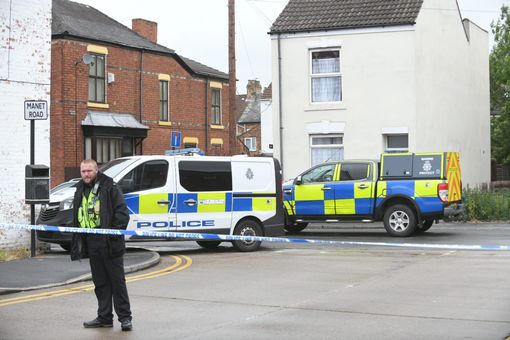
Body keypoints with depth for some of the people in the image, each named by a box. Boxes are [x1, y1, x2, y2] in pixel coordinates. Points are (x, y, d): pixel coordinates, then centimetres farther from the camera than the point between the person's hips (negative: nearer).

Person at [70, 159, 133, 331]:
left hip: (109, 243, -6)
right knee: (100, 282, 11)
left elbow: (122, 213, -9)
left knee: (117, 281, -2)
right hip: (91, 243, 6)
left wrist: (114, 233, -16)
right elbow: (76, 218, 22)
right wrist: (78, 242, 15)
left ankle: (125, 317, 2)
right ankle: (104, 317, 19)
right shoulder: (80, 191, 16)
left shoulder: (110, 187, -4)